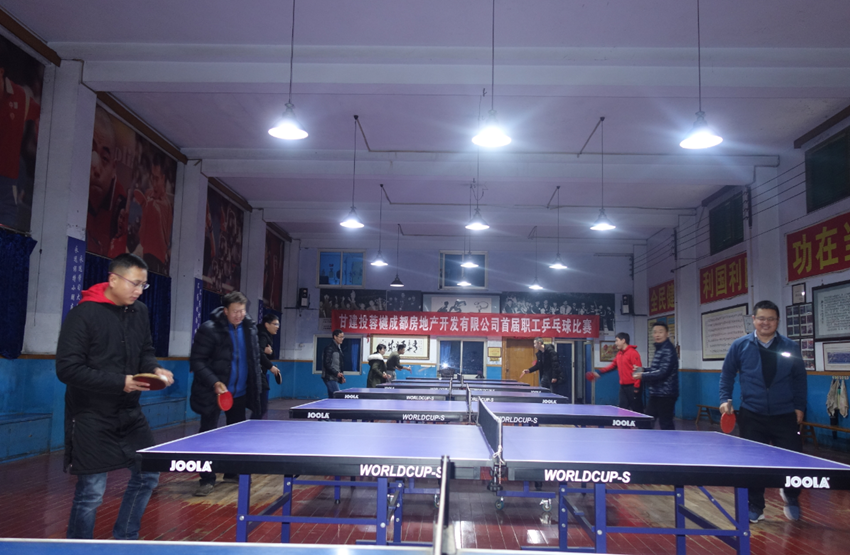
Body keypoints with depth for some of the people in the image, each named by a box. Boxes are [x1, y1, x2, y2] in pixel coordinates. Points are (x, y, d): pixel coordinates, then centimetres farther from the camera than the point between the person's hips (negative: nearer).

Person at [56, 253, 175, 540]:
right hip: (92, 418, -7)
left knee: (147, 475, 14)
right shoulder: (84, 314, -16)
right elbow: (67, 368, -18)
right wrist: (120, 383, -24)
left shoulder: (140, 312, 4)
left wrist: (154, 369, -8)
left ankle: (124, 540, 32)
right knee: (91, 492, -1)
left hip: (129, 413, 7)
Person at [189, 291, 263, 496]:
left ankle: (232, 473, 31)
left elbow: (255, 359, 13)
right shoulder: (210, 329, -16)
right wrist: (214, 382, -26)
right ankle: (207, 480, 7)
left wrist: (256, 385, 9)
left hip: (239, 393, 6)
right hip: (214, 392, -6)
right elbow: (196, 361, -16)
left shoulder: (249, 328, 2)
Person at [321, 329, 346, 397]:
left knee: (332, 398, 9)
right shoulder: (330, 348, -11)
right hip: (330, 377, -9)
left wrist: (342, 376, 11)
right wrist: (336, 373, -21)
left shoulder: (339, 348, 17)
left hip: (335, 378, 9)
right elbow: (327, 364, -17)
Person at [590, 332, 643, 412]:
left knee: (637, 409, -2)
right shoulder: (619, 354, 13)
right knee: (623, 408, 9)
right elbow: (613, 365, 23)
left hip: (632, 386, -8)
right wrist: (600, 372, 14)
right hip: (623, 386, 9)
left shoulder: (633, 353, -14)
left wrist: (636, 387, -19)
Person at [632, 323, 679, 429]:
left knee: (666, 425, -3)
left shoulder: (668, 350, -15)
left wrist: (643, 375, -16)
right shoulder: (659, 349, 14)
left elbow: (662, 372, -23)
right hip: (656, 394, 10)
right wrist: (643, 371, 7)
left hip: (666, 395, -10)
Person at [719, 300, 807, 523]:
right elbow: (727, 375, 6)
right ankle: (755, 508, 20)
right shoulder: (740, 345, 0)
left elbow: (800, 379, 9)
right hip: (752, 416, 0)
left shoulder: (790, 347, 2)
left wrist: (800, 406, 3)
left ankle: (791, 496, 34)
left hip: (784, 416, 1)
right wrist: (726, 400, -4)